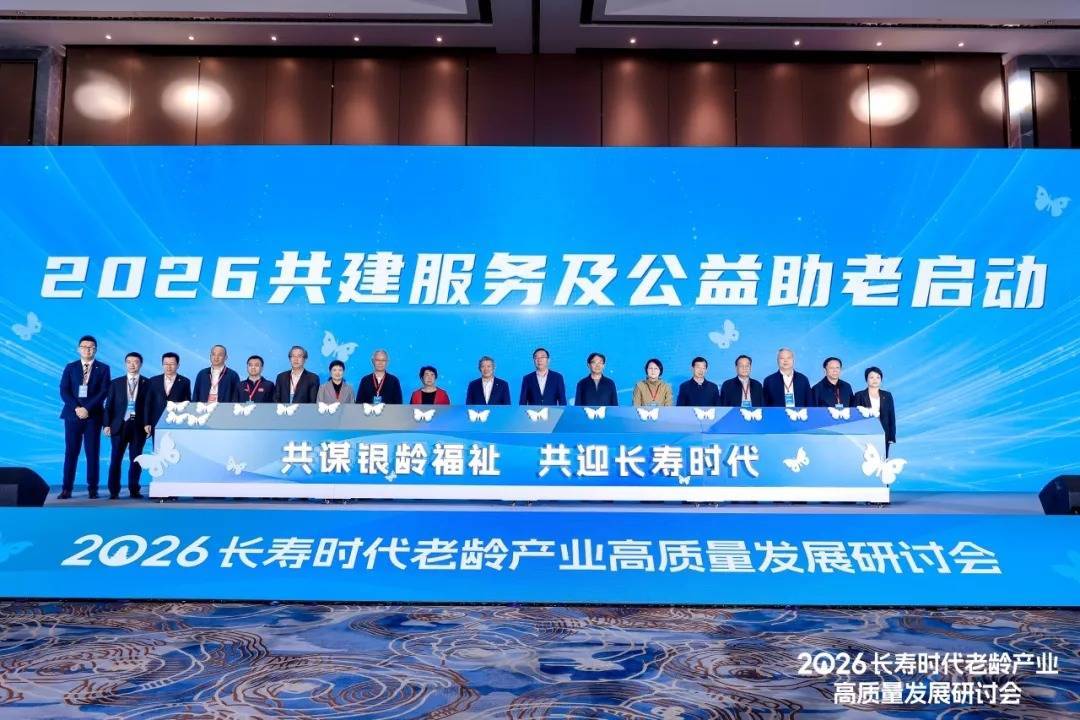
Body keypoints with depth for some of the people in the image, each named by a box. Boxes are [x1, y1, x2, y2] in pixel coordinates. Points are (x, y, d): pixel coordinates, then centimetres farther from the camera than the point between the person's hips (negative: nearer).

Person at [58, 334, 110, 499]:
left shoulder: (103, 368, 5)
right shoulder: (70, 367, 10)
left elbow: (103, 392, -4)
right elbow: (64, 391, 2)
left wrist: (87, 409, -14)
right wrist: (76, 408, -13)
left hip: (93, 415, -1)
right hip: (73, 414, 1)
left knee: (93, 453, 0)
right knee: (71, 452, 1)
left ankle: (93, 488, 6)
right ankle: (66, 488, 4)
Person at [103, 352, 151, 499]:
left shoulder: (147, 383, 5)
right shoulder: (116, 383, 10)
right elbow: (109, 405, 7)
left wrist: (147, 424, -10)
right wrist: (107, 424, -2)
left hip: (138, 426, -1)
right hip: (119, 425, 1)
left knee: (135, 459, 2)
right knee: (116, 459, 2)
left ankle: (134, 490, 10)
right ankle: (113, 491, 8)